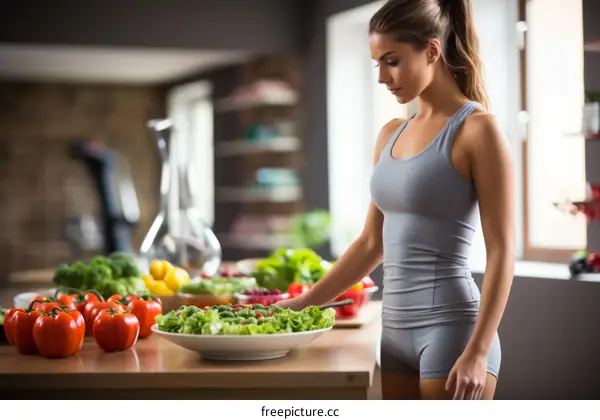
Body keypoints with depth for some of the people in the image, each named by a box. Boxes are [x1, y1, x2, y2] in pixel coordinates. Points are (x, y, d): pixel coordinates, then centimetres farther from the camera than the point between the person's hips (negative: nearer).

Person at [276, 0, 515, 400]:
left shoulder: (477, 130, -9)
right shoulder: (391, 134, 13)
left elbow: (502, 252, -13)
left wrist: (478, 352, -20)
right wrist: (305, 303, 16)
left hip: (451, 328, -7)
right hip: (396, 330, 7)